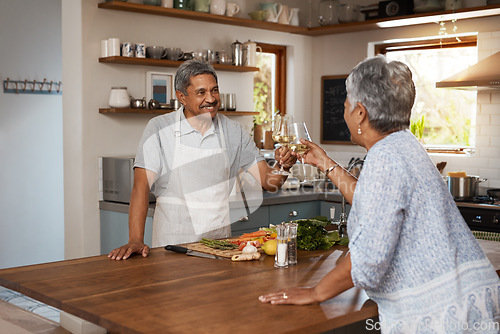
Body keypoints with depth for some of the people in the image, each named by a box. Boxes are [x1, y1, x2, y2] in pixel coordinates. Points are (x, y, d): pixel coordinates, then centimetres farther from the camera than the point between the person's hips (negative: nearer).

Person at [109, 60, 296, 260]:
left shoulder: (233, 132, 6)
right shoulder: (159, 129, -3)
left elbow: (268, 181, 5)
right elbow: (141, 186, -8)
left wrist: (283, 166, -17)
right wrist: (135, 240, -20)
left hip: (219, 243, 2)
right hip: (172, 245, -2)